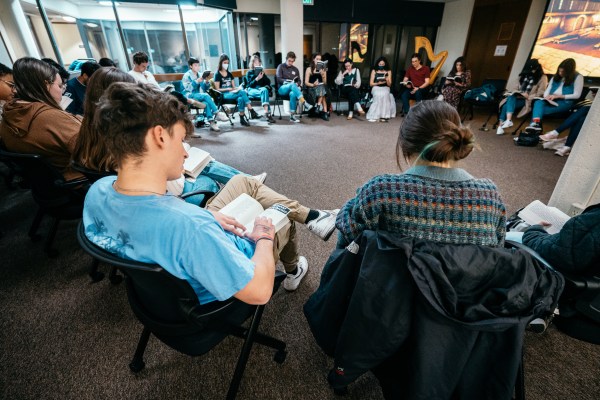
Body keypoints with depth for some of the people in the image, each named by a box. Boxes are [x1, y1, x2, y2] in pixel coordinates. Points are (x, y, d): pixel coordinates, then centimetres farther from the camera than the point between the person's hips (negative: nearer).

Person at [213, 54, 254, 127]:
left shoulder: (229, 74, 20)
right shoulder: (217, 74, 3)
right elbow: (217, 89, -4)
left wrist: (237, 88, -5)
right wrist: (228, 89, -18)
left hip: (232, 93, 5)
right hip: (223, 95, -5)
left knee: (241, 98, -34)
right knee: (242, 92, -31)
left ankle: (242, 118, -37)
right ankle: (252, 112, -30)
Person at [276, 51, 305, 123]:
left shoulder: (295, 69, 23)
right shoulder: (281, 66, 10)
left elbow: (299, 81, 17)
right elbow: (278, 79, -1)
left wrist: (297, 84, -7)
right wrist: (287, 81, -17)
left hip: (292, 89, 3)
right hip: (282, 88, -3)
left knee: (293, 94, -37)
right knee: (292, 84, -37)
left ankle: (292, 115, -36)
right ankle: (303, 101, -51)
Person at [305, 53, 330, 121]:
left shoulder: (323, 69, 18)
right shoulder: (309, 69, 9)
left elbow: (325, 83, 11)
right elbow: (306, 82, 1)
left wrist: (322, 75, -7)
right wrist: (313, 84, -17)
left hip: (322, 87, 3)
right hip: (312, 88, -3)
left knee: (321, 88, -34)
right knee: (322, 93, -34)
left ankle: (318, 105, -31)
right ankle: (325, 112, -32)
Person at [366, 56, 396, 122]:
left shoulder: (388, 71, 13)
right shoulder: (374, 71, 11)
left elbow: (389, 85, 8)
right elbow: (371, 83, 7)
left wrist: (387, 80, -13)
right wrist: (378, 83, -10)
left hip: (385, 88, 1)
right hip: (376, 88, -1)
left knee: (385, 95, -35)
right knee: (379, 95, -36)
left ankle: (384, 115, -33)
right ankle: (374, 116, -35)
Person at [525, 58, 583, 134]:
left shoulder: (578, 77, 3)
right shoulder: (556, 76, 20)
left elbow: (577, 95, -4)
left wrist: (558, 96, -13)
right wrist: (546, 96, -9)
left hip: (565, 102, -4)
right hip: (551, 100, 4)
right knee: (538, 103, -34)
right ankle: (535, 123, -58)